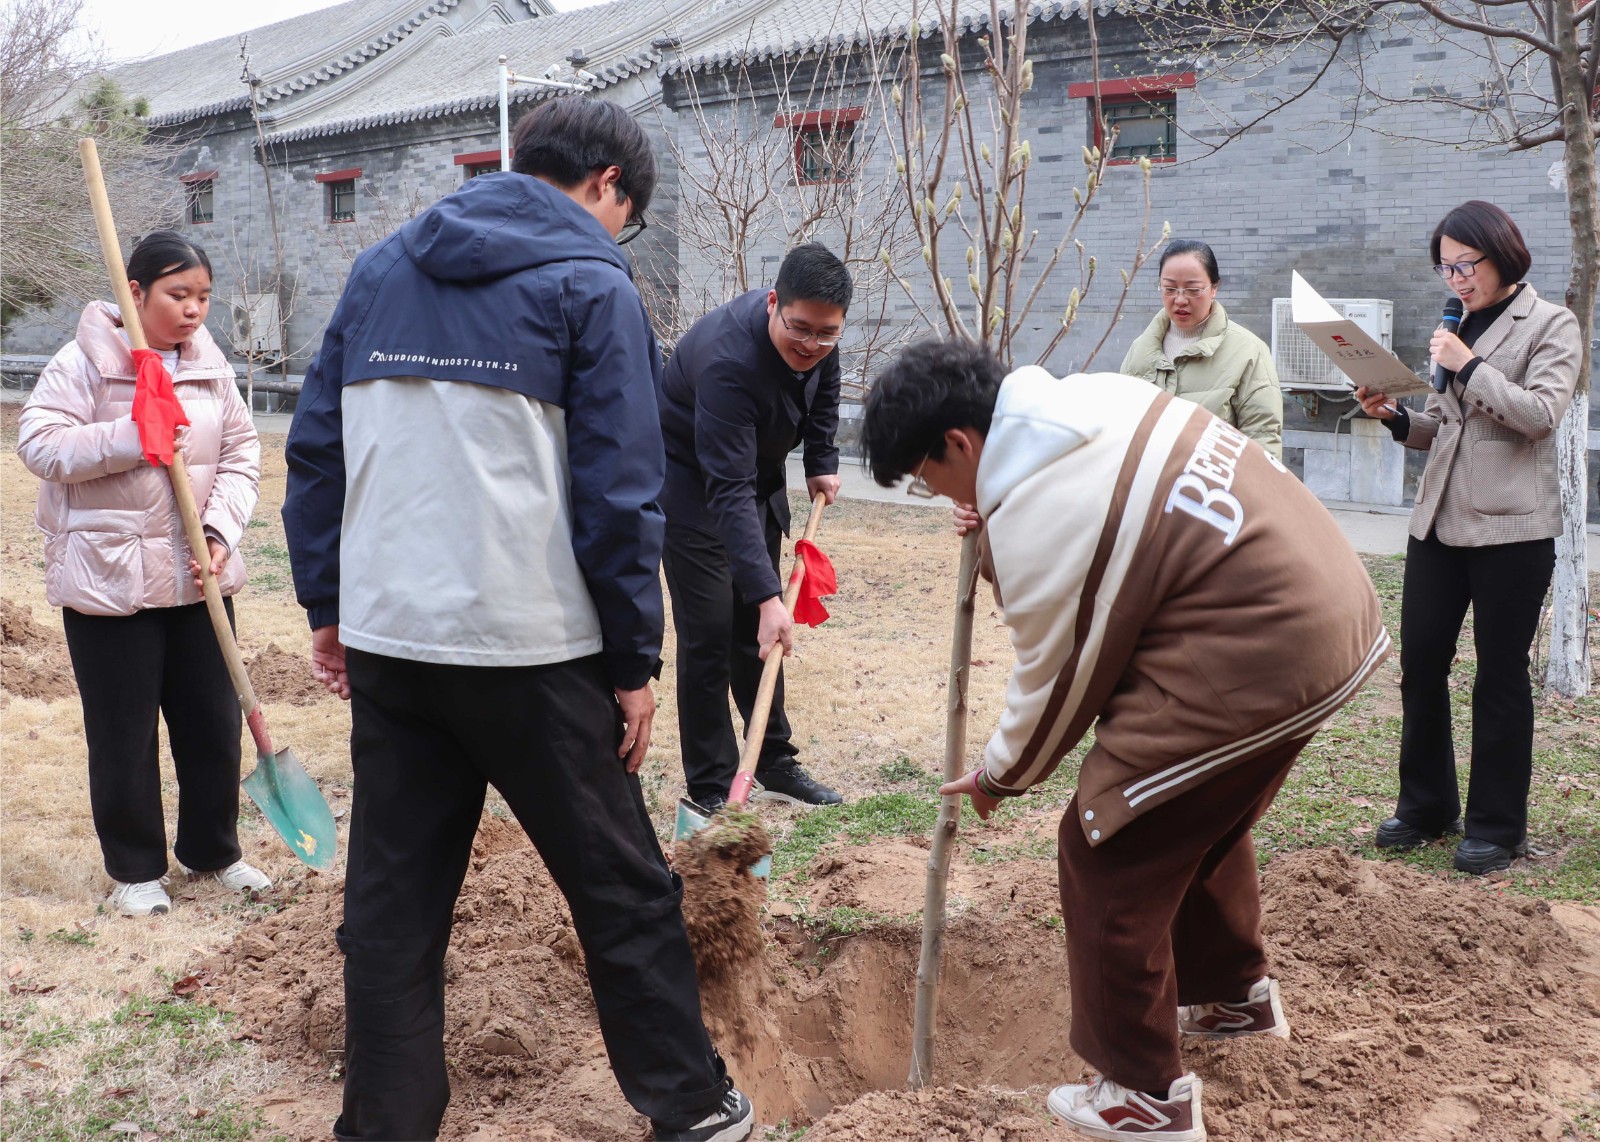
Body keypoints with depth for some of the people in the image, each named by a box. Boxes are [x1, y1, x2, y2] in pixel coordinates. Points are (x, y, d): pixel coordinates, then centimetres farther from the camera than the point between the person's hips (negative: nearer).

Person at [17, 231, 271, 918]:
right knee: (123, 733, 5)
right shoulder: (85, 360, -7)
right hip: (109, 579, -4)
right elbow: (38, 442, -14)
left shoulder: (210, 365, 6)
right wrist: (130, 438, -24)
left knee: (214, 721, 11)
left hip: (198, 578, 5)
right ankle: (136, 869, 21)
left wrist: (221, 532, -9)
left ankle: (211, 850, 30)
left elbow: (240, 454, 5)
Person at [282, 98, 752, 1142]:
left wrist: (328, 606, 18)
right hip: (530, 645, -5)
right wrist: (635, 663, -3)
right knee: (624, 890, 9)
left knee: (392, 902, 12)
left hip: (383, 638, 5)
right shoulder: (591, 283, -4)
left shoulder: (381, 270, 13)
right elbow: (618, 492, -9)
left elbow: (317, 446, 13)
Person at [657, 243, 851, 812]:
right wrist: (766, 595, -46)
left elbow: (823, 387, 11)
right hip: (692, 486, -7)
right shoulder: (728, 362, -38)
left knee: (759, 632, 13)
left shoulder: (816, 333, -15)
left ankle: (775, 762, 23)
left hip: (761, 477, 7)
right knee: (709, 636, -9)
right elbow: (729, 492, -42)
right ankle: (710, 790, -1)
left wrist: (822, 461, 4)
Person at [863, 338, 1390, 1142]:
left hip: (1256, 660, -10)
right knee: (1203, 817, 28)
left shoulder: (1036, 518, -19)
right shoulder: (1091, 398, 5)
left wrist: (997, 776, 10)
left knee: (1107, 854, 2)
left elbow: (1057, 681, -8)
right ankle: (1234, 994, 49)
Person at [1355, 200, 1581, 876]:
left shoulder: (1551, 326, -1)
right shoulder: (1459, 328, 16)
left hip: (1510, 527, -6)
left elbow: (1541, 412, -15)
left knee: (1500, 674, 2)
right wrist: (1395, 418, -2)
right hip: (1439, 518, 6)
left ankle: (1496, 826, 13)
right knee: (1420, 664, 6)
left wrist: (1468, 367, -15)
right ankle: (1426, 807, 21)